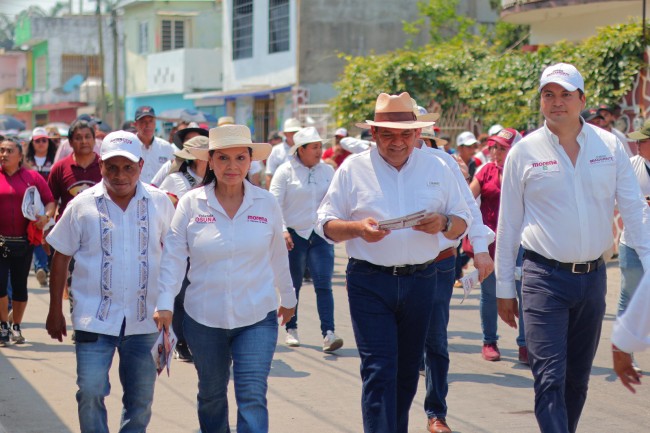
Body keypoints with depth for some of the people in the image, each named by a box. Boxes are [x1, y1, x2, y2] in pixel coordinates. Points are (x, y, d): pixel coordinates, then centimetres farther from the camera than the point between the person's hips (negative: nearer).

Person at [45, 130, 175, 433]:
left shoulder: (160, 203, 2)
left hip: (144, 320, 2)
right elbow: (61, 257, 5)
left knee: (141, 398, 10)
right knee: (90, 392, -7)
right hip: (94, 318, -1)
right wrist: (55, 311, 5)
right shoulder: (81, 205, -1)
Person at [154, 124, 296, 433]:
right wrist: (165, 304, -11)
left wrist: (288, 297, 23)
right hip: (203, 318, 1)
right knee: (211, 395, 16)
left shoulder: (266, 203, 0)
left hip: (257, 318, -1)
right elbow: (173, 257, -2)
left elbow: (278, 255, 12)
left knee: (253, 398, -10)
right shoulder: (191, 204, -3)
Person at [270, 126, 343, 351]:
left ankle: (328, 333, -15)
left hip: (320, 235, 2)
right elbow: (275, 204, -7)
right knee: (293, 285, 9)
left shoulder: (327, 170, 6)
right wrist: (282, 230, -16)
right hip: (294, 235, -2)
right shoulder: (286, 171, -5)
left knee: (324, 284, -9)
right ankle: (291, 330, 23)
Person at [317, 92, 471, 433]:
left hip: (420, 281, 3)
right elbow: (325, 224, 1)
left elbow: (462, 223, 10)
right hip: (370, 282, -3)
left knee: (407, 370, 12)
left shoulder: (437, 168, 9)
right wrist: (358, 228, -18)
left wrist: (444, 223, -12)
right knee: (379, 370, -11)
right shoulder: (353, 169, 2)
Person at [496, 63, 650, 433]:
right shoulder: (525, 152, -2)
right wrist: (504, 288, 4)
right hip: (545, 277, -3)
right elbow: (508, 224, 4)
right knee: (550, 379, -11)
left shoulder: (609, 146, 3)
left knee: (578, 379, 13)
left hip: (593, 276, 3)